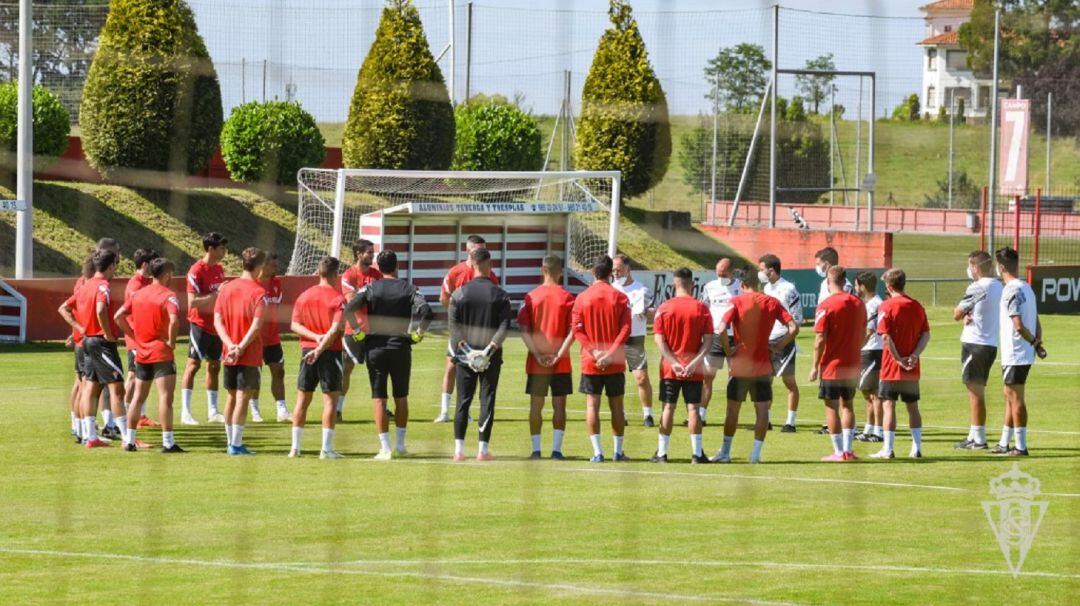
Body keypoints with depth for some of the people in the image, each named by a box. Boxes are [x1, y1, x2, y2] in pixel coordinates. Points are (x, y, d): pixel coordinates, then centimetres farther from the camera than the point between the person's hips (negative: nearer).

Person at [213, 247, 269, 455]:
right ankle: (236, 445, -6)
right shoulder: (258, 293, -10)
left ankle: (231, 442, 23)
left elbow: (217, 321, 1)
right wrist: (241, 347, -18)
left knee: (231, 397, 15)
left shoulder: (226, 289, 7)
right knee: (243, 398, -4)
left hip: (229, 354, 6)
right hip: (250, 355, -6)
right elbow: (257, 325, -19)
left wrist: (230, 345, -8)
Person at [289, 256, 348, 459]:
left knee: (302, 399, 10)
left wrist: (315, 336, -8)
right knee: (330, 399, -1)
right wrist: (320, 348, -18)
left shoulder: (304, 296, 7)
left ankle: (295, 447, 10)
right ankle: (326, 448, -4)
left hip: (307, 350, 5)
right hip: (330, 352, -5)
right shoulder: (338, 298, -8)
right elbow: (336, 329, -18)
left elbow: (295, 324, 1)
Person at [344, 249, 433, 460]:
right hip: (401, 348, 1)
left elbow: (349, 309, -13)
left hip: (375, 348, -1)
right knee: (401, 397, 16)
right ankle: (400, 445, 20)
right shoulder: (409, 289, -1)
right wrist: (419, 332, -2)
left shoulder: (371, 288, -1)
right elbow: (426, 312, -15)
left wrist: (357, 330, -1)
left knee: (378, 398, 1)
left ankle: (385, 448, -5)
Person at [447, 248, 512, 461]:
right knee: (487, 401, 4)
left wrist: (464, 348, -8)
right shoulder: (500, 295, -2)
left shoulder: (459, 293, 0)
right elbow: (504, 327, -10)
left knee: (463, 401, 6)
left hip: (465, 355, 1)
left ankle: (459, 449, 1)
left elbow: (453, 324, -6)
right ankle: (483, 449, 1)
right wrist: (490, 348, -14)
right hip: (491, 356, -1)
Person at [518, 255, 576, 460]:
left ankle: (536, 449, 7)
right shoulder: (567, 298, -5)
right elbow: (572, 331, -11)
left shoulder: (531, 297, 0)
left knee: (536, 405, 8)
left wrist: (537, 354, -7)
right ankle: (556, 449, -1)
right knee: (559, 405, 4)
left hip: (536, 363, 1)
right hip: (561, 364, -1)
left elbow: (524, 329, -5)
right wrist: (559, 355, -10)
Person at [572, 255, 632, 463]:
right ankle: (618, 451, 12)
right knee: (616, 405, 9)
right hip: (615, 363, 0)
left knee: (592, 405, 2)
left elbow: (577, 330, -8)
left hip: (590, 362, 0)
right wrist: (610, 353, -11)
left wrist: (594, 352, -10)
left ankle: (597, 452, -4)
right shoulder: (620, 298, -3)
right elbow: (625, 329, -10)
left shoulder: (582, 298, -2)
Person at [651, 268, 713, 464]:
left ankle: (662, 453, 6)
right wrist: (695, 362, -11)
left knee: (668, 408, 5)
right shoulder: (701, 308, -3)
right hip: (694, 370, 0)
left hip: (670, 368, 0)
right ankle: (696, 453, 1)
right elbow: (708, 340, -8)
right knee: (693, 409, 3)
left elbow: (659, 339, -8)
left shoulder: (664, 308, -3)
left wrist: (673, 363, -10)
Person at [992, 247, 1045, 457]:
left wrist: (1033, 342, -9)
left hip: (1014, 355, -9)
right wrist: (1038, 342, 4)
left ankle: (1020, 446, -2)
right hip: (1025, 354, 9)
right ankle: (1004, 444, 23)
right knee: (1010, 397, 16)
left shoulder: (1012, 291, -17)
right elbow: (1036, 322, 13)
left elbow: (1018, 326, -22)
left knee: (1015, 398, -4)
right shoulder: (1026, 288, 13)